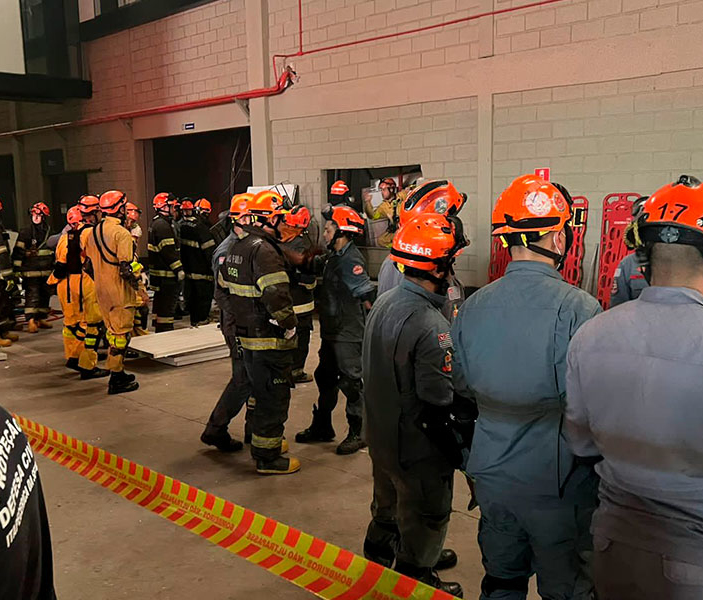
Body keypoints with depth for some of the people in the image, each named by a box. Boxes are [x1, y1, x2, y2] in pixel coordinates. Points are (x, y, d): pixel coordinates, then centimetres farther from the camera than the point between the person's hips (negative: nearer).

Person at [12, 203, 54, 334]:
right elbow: (18, 253, -5)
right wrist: (17, 270, -9)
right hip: (31, 272, -5)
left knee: (45, 295, 10)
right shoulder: (25, 233, -3)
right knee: (32, 296, -9)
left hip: (46, 272, 5)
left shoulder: (49, 233, 12)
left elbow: (54, 251, 22)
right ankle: (31, 321, -9)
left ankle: (41, 319, 21)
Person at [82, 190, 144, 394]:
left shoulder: (91, 232, 8)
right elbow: (127, 268, -22)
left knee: (113, 332, 19)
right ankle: (116, 380, 4)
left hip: (101, 292, 8)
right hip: (120, 293, -8)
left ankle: (118, 372, 29)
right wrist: (140, 289, -14)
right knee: (122, 334, 0)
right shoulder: (121, 234, -18)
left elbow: (90, 259, 15)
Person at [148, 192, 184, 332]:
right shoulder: (163, 225, -17)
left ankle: (159, 331, 29)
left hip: (158, 272, 11)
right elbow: (169, 251, -22)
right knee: (168, 304, -7)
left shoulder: (156, 223, 17)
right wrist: (179, 269, -19)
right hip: (166, 274, -11)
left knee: (160, 302, 19)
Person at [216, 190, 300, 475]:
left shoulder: (237, 246, 9)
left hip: (246, 334, 10)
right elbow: (277, 296, -29)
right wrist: (290, 326, -17)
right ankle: (267, 457, 12)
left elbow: (223, 283, 21)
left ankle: (265, 440, 38)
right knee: (274, 397, 2)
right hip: (269, 338, -10)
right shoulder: (264, 250, -21)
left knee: (259, 391, 23)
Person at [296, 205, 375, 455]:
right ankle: (322, 427, 31)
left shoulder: (351, 260, -19)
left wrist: (364, 323, -14)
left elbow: (367, 296, -24)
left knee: (351, 382, 0)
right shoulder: (335, 257, 11)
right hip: (332, 332, 10)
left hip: (348, 334, -10)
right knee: (325, 377, 17)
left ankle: (358, 433, 13)